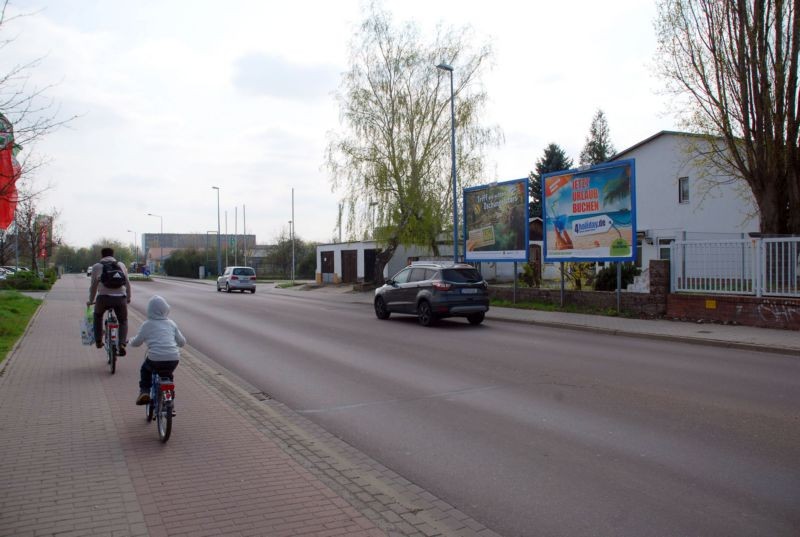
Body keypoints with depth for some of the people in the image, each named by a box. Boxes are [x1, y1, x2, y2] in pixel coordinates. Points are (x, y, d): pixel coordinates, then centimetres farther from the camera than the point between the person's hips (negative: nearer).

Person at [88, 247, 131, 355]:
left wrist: (91, 301, 19)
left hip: (104, 297, -1)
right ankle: (122, 344, -1)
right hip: (120, 298, 1)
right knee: (123, 321, 20)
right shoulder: (121, 265, 14)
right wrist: (128, 298, 26)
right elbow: (127, 283, 14)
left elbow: (94, 286, 7)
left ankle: (98, 341, 26)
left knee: (97, 316, 30)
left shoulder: (97, 266, 9)